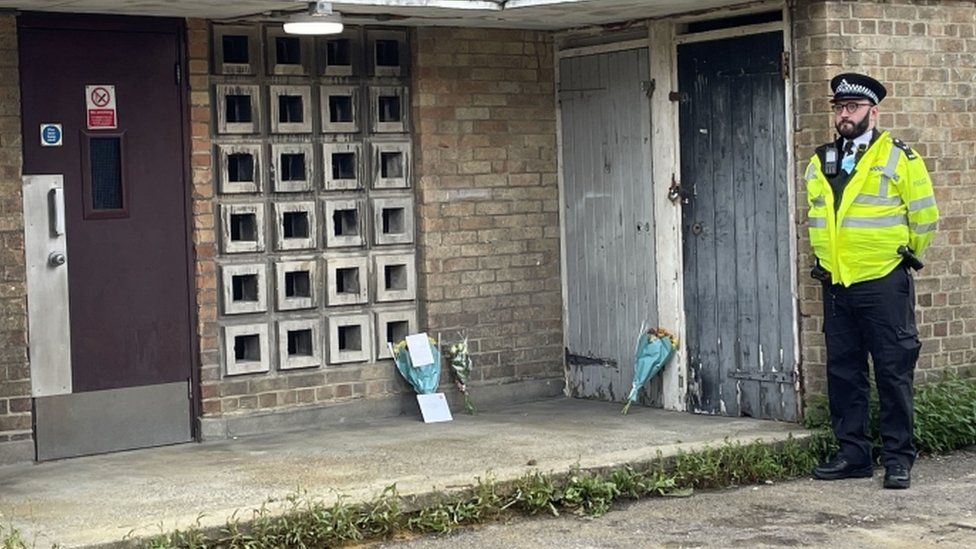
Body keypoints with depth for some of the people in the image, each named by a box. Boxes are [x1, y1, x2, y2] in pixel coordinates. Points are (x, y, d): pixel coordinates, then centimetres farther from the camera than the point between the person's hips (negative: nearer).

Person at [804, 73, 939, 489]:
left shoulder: (899, 158, -4)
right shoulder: (820, 162, 12)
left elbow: (924, 216, 0)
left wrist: (904, 254, 6)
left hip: (884, 285, -5)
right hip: (836, 286, 5)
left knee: (893, 373, -1)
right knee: (843, 373, 9)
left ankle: (898, 458, 6)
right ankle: (852, 454, 17)